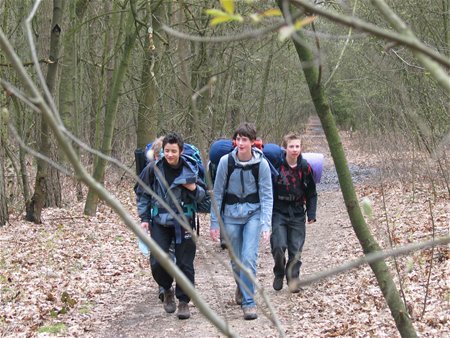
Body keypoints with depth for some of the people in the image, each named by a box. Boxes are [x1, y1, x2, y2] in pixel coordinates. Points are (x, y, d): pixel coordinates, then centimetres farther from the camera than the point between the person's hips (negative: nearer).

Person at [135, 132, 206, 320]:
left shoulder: (190, 169, -4)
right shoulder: (153, 169, -5)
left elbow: (202, 195, 7)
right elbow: (142, 194, 7)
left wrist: (194, 189, -15)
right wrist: (144, 218, 2)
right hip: (159, 222, 0)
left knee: (185, 264, 2)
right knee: (157, 262, -5)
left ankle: (183, 301, 15)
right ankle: (167, 290, 23)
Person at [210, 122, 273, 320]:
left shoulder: (261, 164, -11)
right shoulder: (226, 161, -9)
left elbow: (266, 196, -8)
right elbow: (217, 193, -2)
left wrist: (266, 224, -18)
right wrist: (214, 223, -2)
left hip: (253, 214, -2)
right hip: (231, 215, 2)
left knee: (249, 258, -16)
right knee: (236, 260, 11)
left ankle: (248, 302, -8)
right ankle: (241, 287, 41)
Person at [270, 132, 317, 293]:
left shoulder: (305, 167, -2)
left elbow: (311, 193, 8)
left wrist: (311, 213, 3)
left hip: (297, 214, 2)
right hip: (278, 212, -2)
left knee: (296, 249, 3)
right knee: (279, 246, -13)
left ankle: (293, 279, 17)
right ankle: (279, 274, 12)